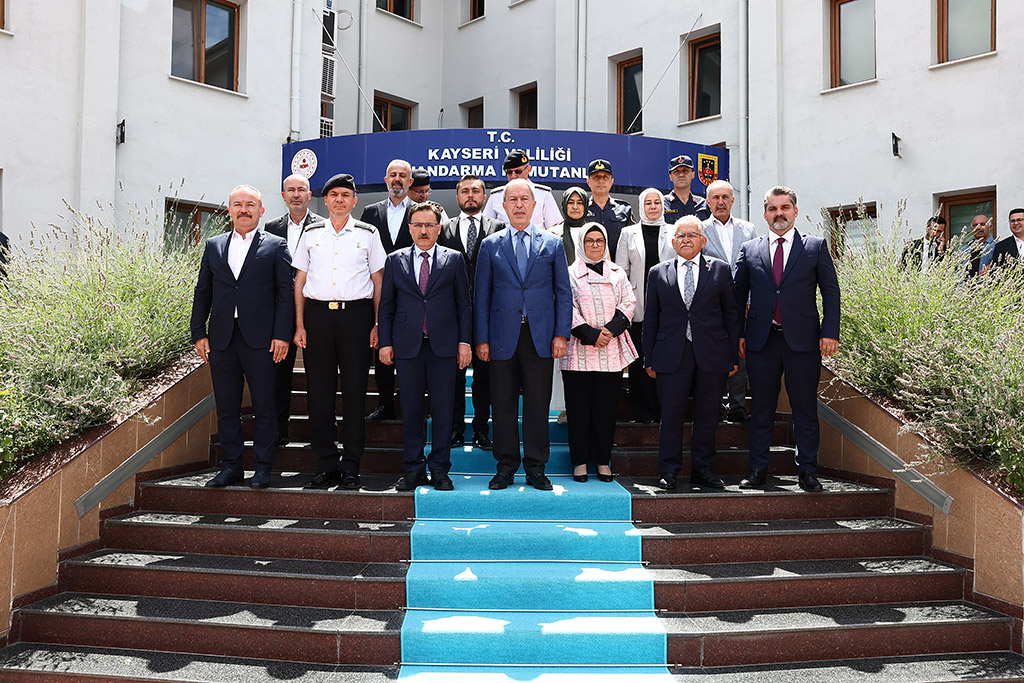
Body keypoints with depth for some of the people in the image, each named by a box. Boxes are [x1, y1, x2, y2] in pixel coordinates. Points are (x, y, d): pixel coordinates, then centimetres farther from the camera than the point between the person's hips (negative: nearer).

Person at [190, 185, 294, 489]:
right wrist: (199, 333, 7)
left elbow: (285, 293, -1)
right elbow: (202, 292, 15)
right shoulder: (213, 246, 15)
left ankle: (263, 467, 11)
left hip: (260, 339, -3)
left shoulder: (275, 246, 4)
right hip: (221, 338, 4)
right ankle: (231, 465, 19)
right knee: (226, 406, 8)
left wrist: (281, 335, -9)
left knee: (264, 407, 1)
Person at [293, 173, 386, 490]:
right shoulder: (311, 234, 12)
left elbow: (378, 281, 7)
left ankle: (351, 466, 9)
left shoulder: (368, 234, 7)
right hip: (317, 313, 2)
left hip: (356, 313, -2)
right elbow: (300, 280, 12)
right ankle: (326, 465, 11)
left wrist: (377, 324, -1)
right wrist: (299, 324, 4)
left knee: (355, 390, 1)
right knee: (319, 390, 2)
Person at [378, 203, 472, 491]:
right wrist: (385, 343, 3)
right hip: (407, 345, 1)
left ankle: (439, 469, 12)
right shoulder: (395, 260, 10)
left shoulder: (454, 259, 7)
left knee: (442, 408, 2)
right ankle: (413, 468, 14)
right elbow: (386, 305, 10)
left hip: (443, 345, -1)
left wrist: (465, 341, -2)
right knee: (410, 408, 5)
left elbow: (464, 303, 6)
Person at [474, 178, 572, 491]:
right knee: (503, 404, 4)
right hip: (503, 336, 0)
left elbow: (563, 292, 7)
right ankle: (506, 467, 15)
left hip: (540, 337, 0)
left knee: (538, 404, 4)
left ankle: (535, 468, 14)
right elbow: (481, 295, 7)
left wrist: (561, 334, -2)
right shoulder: (490, 245, 8)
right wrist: (481, 338, 0)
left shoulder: (553, 244, 8)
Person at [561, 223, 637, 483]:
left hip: (612, 350, 2)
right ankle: (580, 460, 10)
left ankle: (603, 460, 13)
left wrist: (611, 329, -9)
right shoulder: (571, 273, 5)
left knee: (606, 407, 4)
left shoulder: (617, 273, 15)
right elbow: (568, 308, -4)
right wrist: (590, 334, -13)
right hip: (579, 351, -2)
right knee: (579, 407, 1)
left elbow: (629, 303, 6)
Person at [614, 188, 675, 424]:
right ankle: (643, 411, 8)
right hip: (638, 306, 0)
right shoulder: (628, 233, 9)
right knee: (639, 358, -1)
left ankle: (665, 409, 9)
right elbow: (621, 271, 7)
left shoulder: (674, 232, 10)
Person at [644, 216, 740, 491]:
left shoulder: (720, 270, 8)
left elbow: (731, 314, 8)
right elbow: (651, 318, 10)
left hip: (712, 355, 0)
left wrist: (733, 355, 3)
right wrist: (650, 359, 5)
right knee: (671, 415, 0)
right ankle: (669, 472, 10)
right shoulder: (658, 273, 9)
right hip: (672, 355, 0)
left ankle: (702, 469, 18)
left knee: (707, 415, 6)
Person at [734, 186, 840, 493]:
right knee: (761, 408, 7)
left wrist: (830, 332, -5)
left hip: (803, 340, -1)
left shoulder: (816, 247, 7)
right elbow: (738, 294, 11)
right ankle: (758, 469, 15)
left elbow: (831, 292, 5)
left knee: (805, 409, 4)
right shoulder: (749, 249, 10)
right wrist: (738, 333, 2)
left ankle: (807, 471, 14)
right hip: (761, 340, 1)